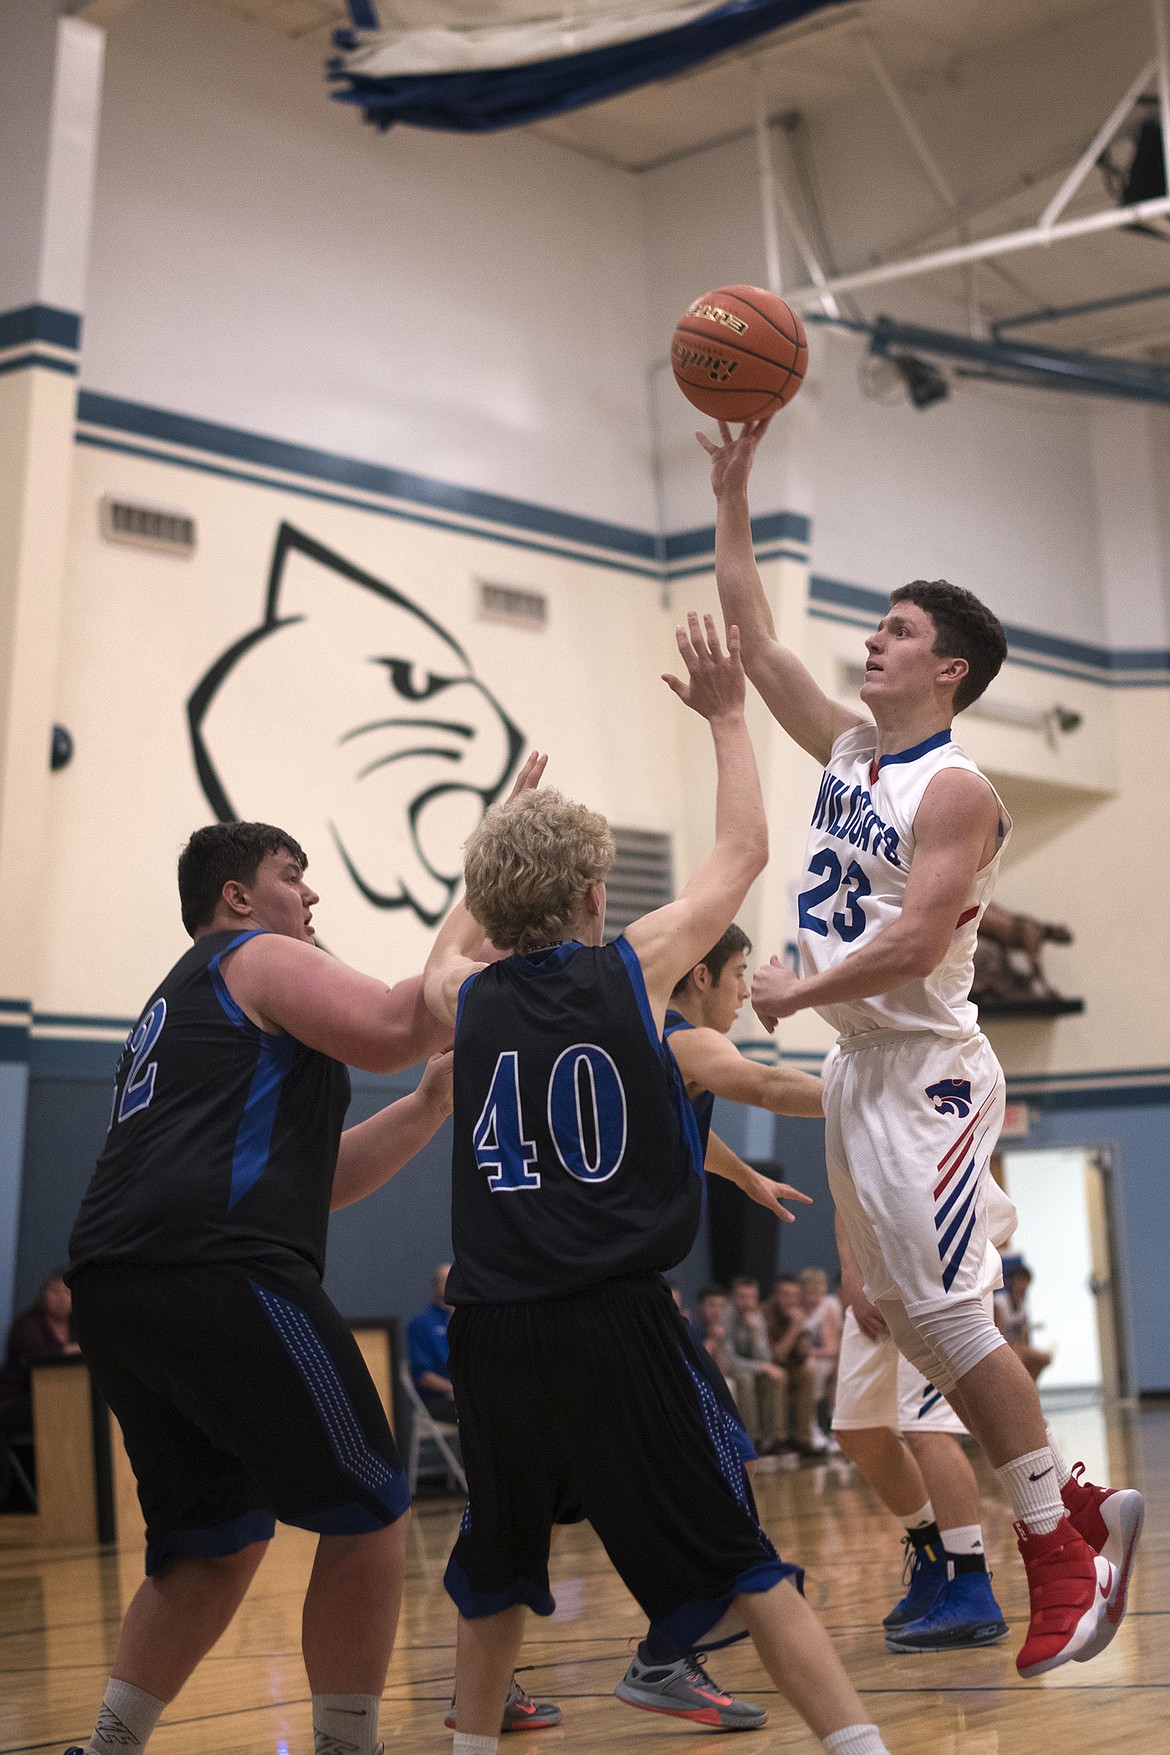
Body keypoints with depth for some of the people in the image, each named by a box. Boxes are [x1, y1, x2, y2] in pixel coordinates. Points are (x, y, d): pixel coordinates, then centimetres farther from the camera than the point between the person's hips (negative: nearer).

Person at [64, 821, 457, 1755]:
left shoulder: (180, 1006, 32)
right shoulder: (261, 958, 6)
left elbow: (316, 1174, 30)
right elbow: (390, 1031, -12)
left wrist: (432, 1102, 23)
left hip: (113, 1289, 9)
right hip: (219, 1272, -9)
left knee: (218, 1541, 19)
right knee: (369, 1513, 1)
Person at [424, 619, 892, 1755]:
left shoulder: (464, 999, 9)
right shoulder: (635, 969, 1)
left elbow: (453, 940, 35)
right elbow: (742, 853, 15)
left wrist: (510, 829, 43)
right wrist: (726, 720, 26)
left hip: (493, 1326, 3)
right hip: (617, 1320, -3)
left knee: (495, 1565, 23)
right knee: (735, 1564, 2)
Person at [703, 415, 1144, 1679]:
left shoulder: (956, 792, -14)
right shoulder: (849, 746, 10)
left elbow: (918, 940, -23)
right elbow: (753, 639, 13)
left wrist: (797, 992, -13)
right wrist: (731, 496, 11)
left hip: (927, 1072, -9)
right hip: (857, 1065, 9)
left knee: (942, 1308, -12)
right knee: (902, 1313, 11)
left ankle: (1062, 1556, -1)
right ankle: (1074, 1508, 20)